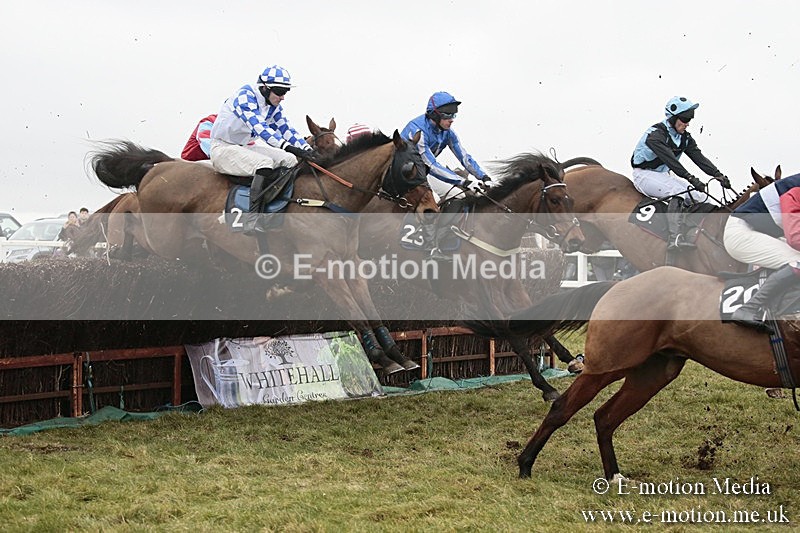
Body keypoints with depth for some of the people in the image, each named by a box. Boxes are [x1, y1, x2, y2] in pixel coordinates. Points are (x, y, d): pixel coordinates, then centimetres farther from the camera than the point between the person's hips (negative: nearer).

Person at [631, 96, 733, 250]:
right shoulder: (655, 134, -23)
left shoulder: (685, 137, 4)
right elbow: (670, 160, -35)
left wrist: (718, 175, -22)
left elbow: (699, 157, -6)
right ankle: (675, 239, -42)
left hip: (664, 175, 8)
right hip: (644, 175, -8)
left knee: (699, 195, -9)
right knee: (680, 191, -32)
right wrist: (691, 179, -44)